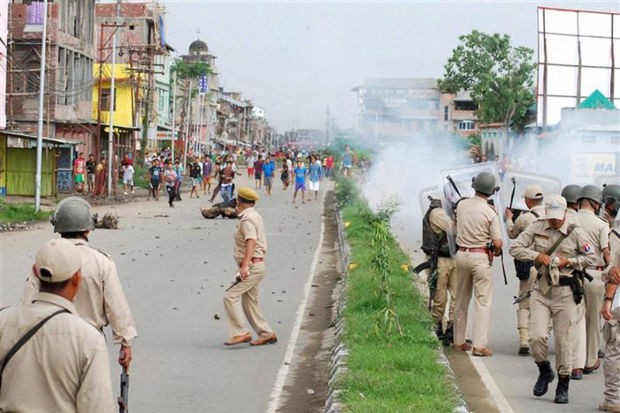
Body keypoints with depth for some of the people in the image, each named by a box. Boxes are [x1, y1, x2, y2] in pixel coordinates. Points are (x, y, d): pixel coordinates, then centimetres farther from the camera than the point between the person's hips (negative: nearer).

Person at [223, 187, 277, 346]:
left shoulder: (247, 219, -14)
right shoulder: (255, 216, 16)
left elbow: (251, 242, -28)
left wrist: (245, 265, -36)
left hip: (252, 266, -10)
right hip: (256, 266, 10)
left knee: (230, 296, -14)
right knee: (249, 303, 12)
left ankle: (240, 333, -17)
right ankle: (266, 334, 15)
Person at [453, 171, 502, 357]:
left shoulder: (461, 205, 1)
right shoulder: (490, 213, -13)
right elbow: (498, 243, -11)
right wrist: (497, 251, 9)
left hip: (461, 254, 5)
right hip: (480, 256, -5)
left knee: (461, 300, 16)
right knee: (483, 302, -2)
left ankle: (459, 341, 23)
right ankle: (479, 345, -9)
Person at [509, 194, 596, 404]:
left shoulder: (575, 232, -2)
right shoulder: (536, 228, 2)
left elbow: (590, 257, 5)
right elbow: (515, 247, 2)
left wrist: (568, 261, -10)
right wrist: (537, 255, -12)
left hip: (565, 292, -1)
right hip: (541, 290, 1)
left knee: (564, 341, 2)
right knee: (537, 336, -9)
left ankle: (563, 387, 15)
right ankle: (544, 371, 21)